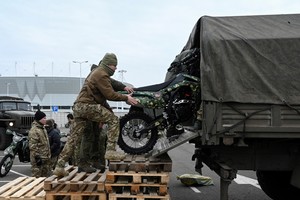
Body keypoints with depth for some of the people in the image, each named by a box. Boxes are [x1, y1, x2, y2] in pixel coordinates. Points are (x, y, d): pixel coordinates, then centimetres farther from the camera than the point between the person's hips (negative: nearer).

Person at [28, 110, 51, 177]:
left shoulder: (43, 129, 15)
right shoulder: (34, 130, -16)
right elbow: (33, 146, -20)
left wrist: (48, 155, 21)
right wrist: (37, 157, -22)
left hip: (45, 158, 10)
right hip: (39, 159, -10)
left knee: (45, 176, 16)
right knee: (37, 176, -5)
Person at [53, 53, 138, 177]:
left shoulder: (97, 72, 23)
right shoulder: (102, 75, -10)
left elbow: (110, 82, 36)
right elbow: (110, 94, -15)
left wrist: (124, 87, 25)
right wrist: (126, 98, -6)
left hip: (78, 106, 10)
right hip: (87, 105, -10)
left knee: (74, 137, 8)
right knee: (113, 120, -8)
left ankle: (59, 167, 7)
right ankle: (111, 151, -16)